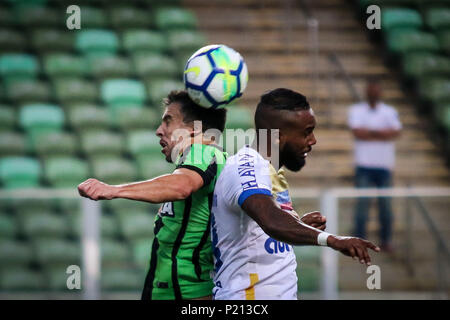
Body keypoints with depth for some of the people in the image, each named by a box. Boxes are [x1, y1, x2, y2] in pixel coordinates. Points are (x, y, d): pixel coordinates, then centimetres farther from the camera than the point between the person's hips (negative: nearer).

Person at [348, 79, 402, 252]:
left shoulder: (390, 112, 9)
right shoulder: (356, 110, 5)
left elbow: (395, 132, -7)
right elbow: (357, 132, -10)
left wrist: (370, 131, -11)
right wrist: (382, 134, -7)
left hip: (384, 165, 2)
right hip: (363, 165, -2)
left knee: (385, 203, 2)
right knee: (362, 203, -8)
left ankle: (386, 240, 11)